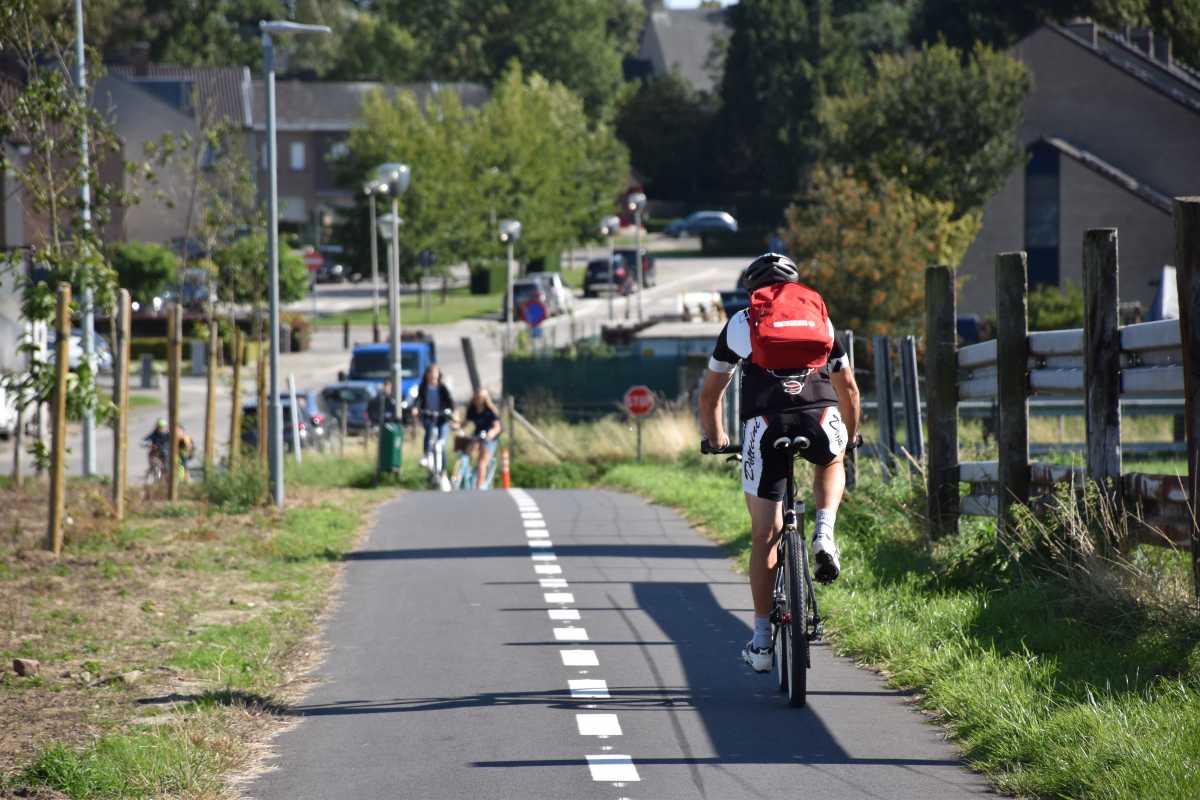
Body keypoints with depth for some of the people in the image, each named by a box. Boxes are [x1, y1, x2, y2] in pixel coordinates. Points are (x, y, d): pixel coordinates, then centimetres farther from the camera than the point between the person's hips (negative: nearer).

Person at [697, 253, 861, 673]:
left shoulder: (741, 322, 24)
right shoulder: (821, 317, 28)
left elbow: (710, 394, 30)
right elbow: (848, 387, 36)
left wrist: (715, 440, 47)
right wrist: (851, 435, 53)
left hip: (765, 423, -1)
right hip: (821, 418, 1)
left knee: (764, 536, 11)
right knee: (830, 464, 37)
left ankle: (761, 641, 11)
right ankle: (824, 535, 10)